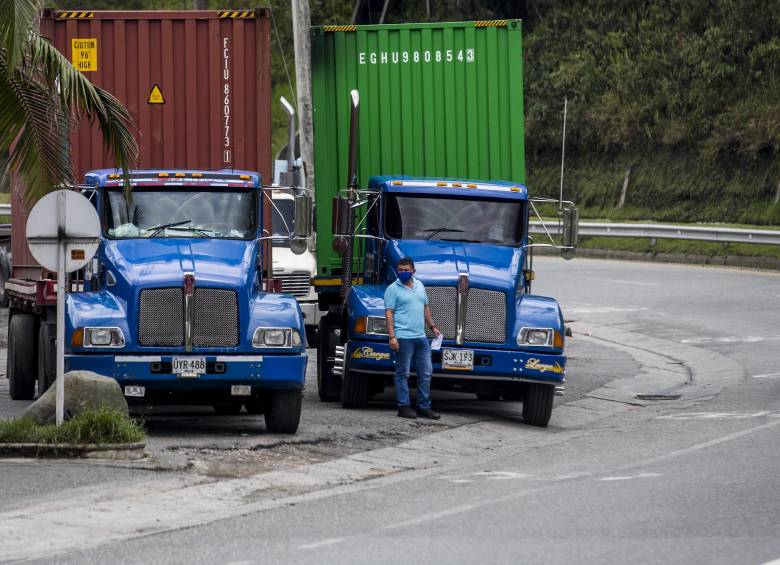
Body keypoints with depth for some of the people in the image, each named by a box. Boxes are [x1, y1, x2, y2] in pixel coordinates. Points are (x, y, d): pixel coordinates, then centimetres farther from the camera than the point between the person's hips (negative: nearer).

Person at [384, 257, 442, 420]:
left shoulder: (419, 286, 15)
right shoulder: (393, 289, -4)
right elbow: (389, 313, -10)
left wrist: (433, 326, 17)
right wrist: (391, 336, -17)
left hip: (421, 337, 7)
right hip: (403, 337, -7)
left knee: (426, 372, 6)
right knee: (403, 373, -1)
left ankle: (424, 407, 12)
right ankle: (403, 407, 2)